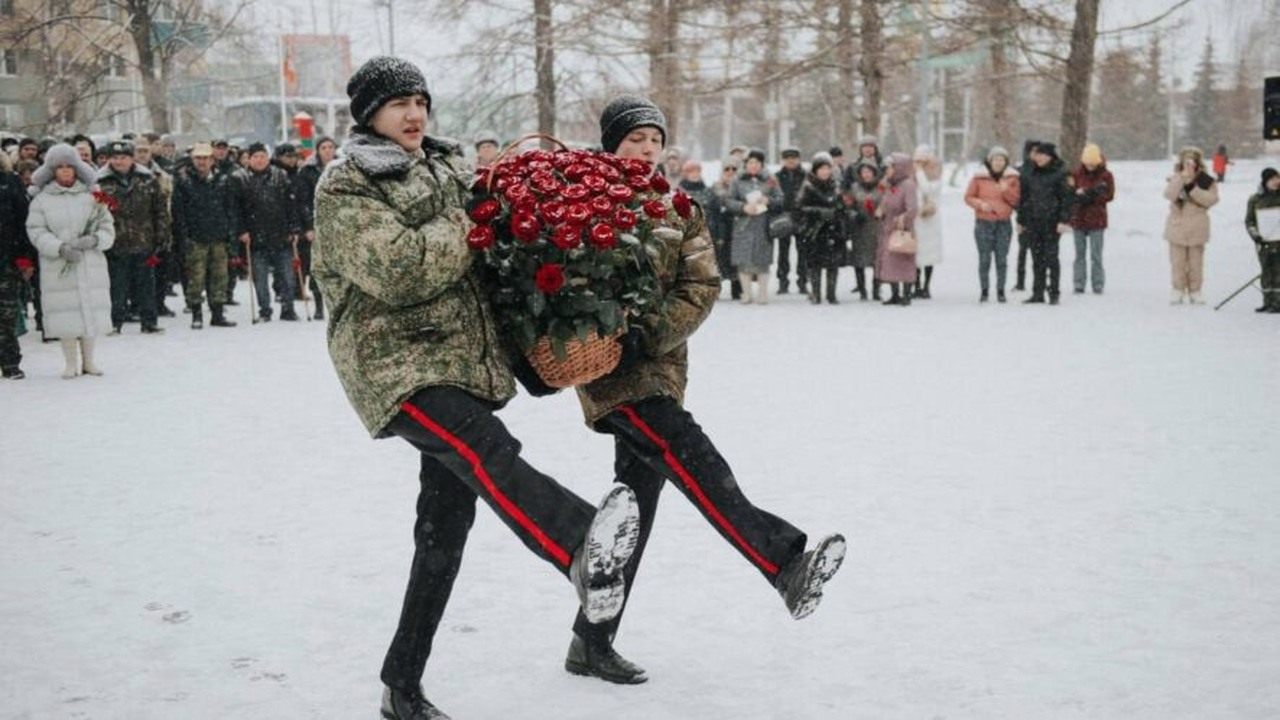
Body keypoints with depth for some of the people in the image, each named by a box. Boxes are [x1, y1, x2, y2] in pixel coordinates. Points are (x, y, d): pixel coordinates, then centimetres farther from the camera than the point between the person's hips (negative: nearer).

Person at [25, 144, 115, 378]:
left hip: (90, 264, 1)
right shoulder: (41, 199, 1)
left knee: (91, 310, 4)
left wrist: (94, 239, -16)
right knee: (65, 313, 0)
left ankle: (89, 361, 19)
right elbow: (36, 231, -4)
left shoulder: (91, 195, 5)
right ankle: (71, 363, 13)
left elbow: (107, 225, 5)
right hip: (58, 268, -1)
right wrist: (60, 248, -18)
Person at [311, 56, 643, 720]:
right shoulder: (345, 189, -5)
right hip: (394, 362, -7)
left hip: (463, 361, 8)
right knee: (486, 449, -35)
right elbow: (396, 271, -20)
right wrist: (470, 226, -11)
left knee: (446, 523, 9)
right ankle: (583, 553, -62)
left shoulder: (449, 168, 17)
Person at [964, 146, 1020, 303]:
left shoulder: (1012, 178, 4)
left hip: (1004, 223, 1)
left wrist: (1007, 191, -14)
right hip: (983, 223, -1)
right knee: (984, 259, -3)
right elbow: (968, 197, 3)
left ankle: (1000, 291, 9)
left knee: (1002, 259, 2)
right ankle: (984, 290, 6)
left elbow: (1016, 200, 4)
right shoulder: (979, 177, -1)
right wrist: (980, 204, -14)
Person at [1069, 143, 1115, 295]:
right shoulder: (1077, 174, 3)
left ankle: (1098, 285, 4)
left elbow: (1109, 195, -6)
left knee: (1096, 255, -1)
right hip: (1078, 218, 2)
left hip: (1097, 220, -2)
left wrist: (1085, 194, -16)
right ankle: (1078, 285, 10)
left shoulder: (1106, 176, 0)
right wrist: (1093, 192, -18)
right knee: (1079, 254, 6)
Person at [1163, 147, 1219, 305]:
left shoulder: (1206, 181, 0)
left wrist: (1192, 188, -19)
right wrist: (1182, 178, -24)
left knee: (1196, 262, 4)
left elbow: (1211, 200, -12)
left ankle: (1194, 291, 11)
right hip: (1177, 225, 1)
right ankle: (1178, 290, 10)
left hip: (1197, 228, -1)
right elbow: (1170, 195, -16)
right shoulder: (1174, 179, 2)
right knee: (1177, 262, 3)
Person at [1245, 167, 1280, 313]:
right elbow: (1249, 221, 7)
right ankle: (1267, 302, 12)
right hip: (1264, 242, 1)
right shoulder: (1255, 200, 4)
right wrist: (1256, 235, -7)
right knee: (1266, 272, 6)